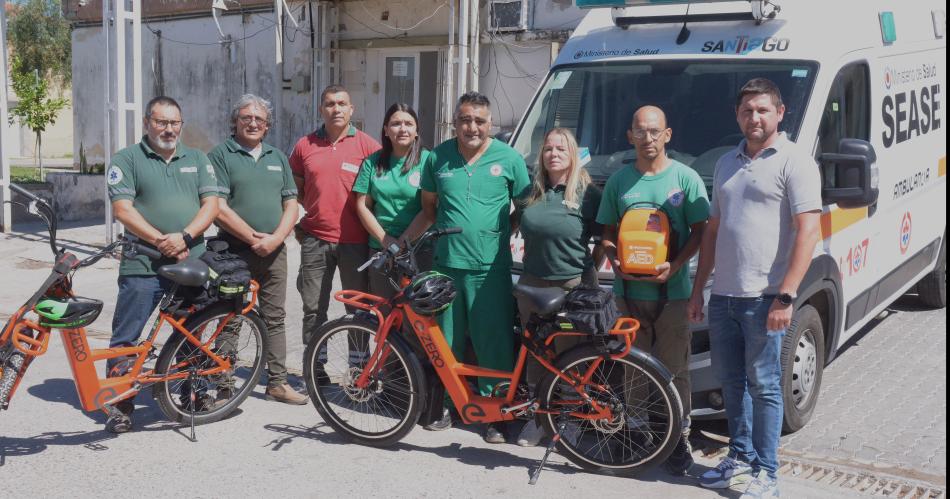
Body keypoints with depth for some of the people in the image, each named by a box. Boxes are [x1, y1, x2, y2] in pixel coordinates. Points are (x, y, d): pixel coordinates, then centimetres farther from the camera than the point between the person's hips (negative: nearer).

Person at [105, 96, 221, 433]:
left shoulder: (198, 160, 14)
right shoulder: (127, 160, 4)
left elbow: (211, 204, 5)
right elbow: (123, 209, -6)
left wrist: (184, 236, -12)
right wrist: (161, 241, -16)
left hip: (192, 263, 3)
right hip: (142, 265, -3)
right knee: (126, 337, -2)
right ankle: (121, 404, 7)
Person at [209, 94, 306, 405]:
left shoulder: (277, 158, 15)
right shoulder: (220, 155, -1)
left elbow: (291, 205, 9)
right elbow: (219, 208, -11)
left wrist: (275, 238, -8)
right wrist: (254, 238, -14)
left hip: (273, 251, 5)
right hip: (235, 251, -5)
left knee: (274, 318, 9)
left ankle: (277, 383, 18)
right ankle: (224, 387, 9)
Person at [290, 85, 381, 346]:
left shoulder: (368, 145, -2)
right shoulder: (305, 145, 6)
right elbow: (295, 189, 18)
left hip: (355, 240, -2)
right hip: (315, 240, 2)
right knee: (314, 309, 8)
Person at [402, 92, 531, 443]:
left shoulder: (508, 158, 1)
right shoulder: (438, 158, 7)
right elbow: (429, 209, 15)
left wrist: (501, 231, -5)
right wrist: (402, 241, 6)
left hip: (491, 268, -2)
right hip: (446, 265, 3)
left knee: (494, 344, 0)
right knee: (446, 342, 10)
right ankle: (449, 404, 25)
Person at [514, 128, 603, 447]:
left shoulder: (588, 193, -5)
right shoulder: (533, 192, 8)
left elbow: (603, 241, 0)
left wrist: (587, 274, -3)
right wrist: (530, 266, 13)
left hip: (572, 287, -4)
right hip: (532, 284, 4)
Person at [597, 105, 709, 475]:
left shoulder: (686, 178, 0)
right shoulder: (619, 181, 10)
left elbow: (699, 232, 0)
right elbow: (608, 232, 14)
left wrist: (675, 265, -15)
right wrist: (615, 261, -6)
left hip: (672, 291, -3)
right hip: (629, 291, 3)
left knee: (673, 370, 1)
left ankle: (679, 439, 11)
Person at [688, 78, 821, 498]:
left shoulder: (794, 161, -6)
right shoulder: (727, 163, 16)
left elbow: (808, 231, -14)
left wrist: (785, 296, -20)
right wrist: (698, 289, 16)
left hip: (762, 298, -7)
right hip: (722, 295, 7)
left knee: (763, 385, 1)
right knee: (731, 382, 15)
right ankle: (740, 457, 29)